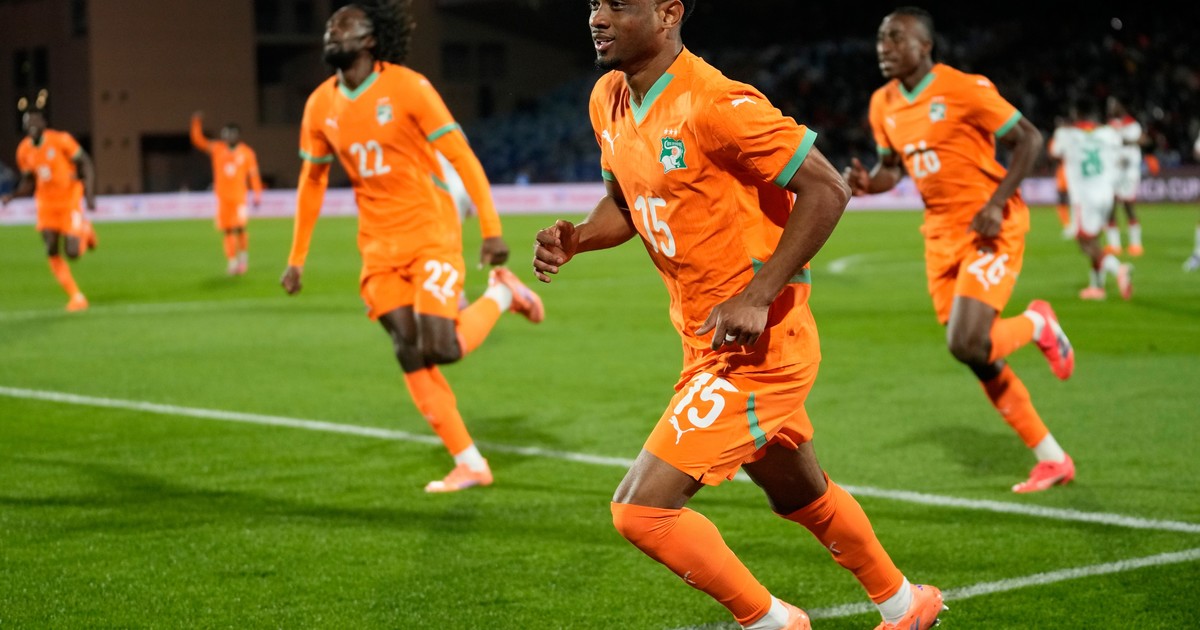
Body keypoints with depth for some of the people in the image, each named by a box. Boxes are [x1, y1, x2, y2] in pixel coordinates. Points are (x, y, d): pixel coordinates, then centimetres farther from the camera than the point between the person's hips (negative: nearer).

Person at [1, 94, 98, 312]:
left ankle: (85, 231, 24)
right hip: (46, 204, 5)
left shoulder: (61, 140, -16)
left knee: (73, 252, -11)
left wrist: (89, 195, -17)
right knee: (52, 253, -1)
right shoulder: (24, 150, 0)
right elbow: (28, 182, 10)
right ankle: (76, 297, 9)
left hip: (70, 201, -5)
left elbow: (87, 165, -10)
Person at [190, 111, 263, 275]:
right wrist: (197, 124, -13)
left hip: (239, 196, -2)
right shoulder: (217, 149, 3)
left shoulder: (247, 153, 0)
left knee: (239, 226, -14)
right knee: (227, 230, 1)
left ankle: (243, 253, 11)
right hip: (223, 197, 2)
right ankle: (232, 261, 8)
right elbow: (198, 140, 0)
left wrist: (257, 194, -1)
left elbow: (253, 174, 3)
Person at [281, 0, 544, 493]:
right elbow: (312, 182, 16)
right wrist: (297, 259, 16)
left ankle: (501, 294, 14)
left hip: (431, 234, -5)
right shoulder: (321, 105, 4)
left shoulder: (407, 87, -12)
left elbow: (461, 158, -11)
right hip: (379, 247, 5)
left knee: (439, 347, -16)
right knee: (411, 356, -1)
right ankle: (470, 464, 8)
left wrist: (491, 229, -17)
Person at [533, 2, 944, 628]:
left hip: (758, 345, -9)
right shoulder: (609, 100, 3)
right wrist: (574, 239, -4)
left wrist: (757, 297, -26)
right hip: (707, 340, 9)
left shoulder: (715, 103, -23)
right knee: (802, 496, 26)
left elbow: (827, 189, -21)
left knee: (640, 510, -13)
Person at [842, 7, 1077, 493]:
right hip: (941, 234, 7)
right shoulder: (883, 106, 6)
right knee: (978, 358, 7)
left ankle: (1036, 324, 12)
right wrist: (866, 182, -4)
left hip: (991, 228, -7)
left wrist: (997, 202, -20)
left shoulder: (964, 89, -14)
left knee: (967, 344, -22)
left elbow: (1029, 139, -10)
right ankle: (1052, 460, 20)